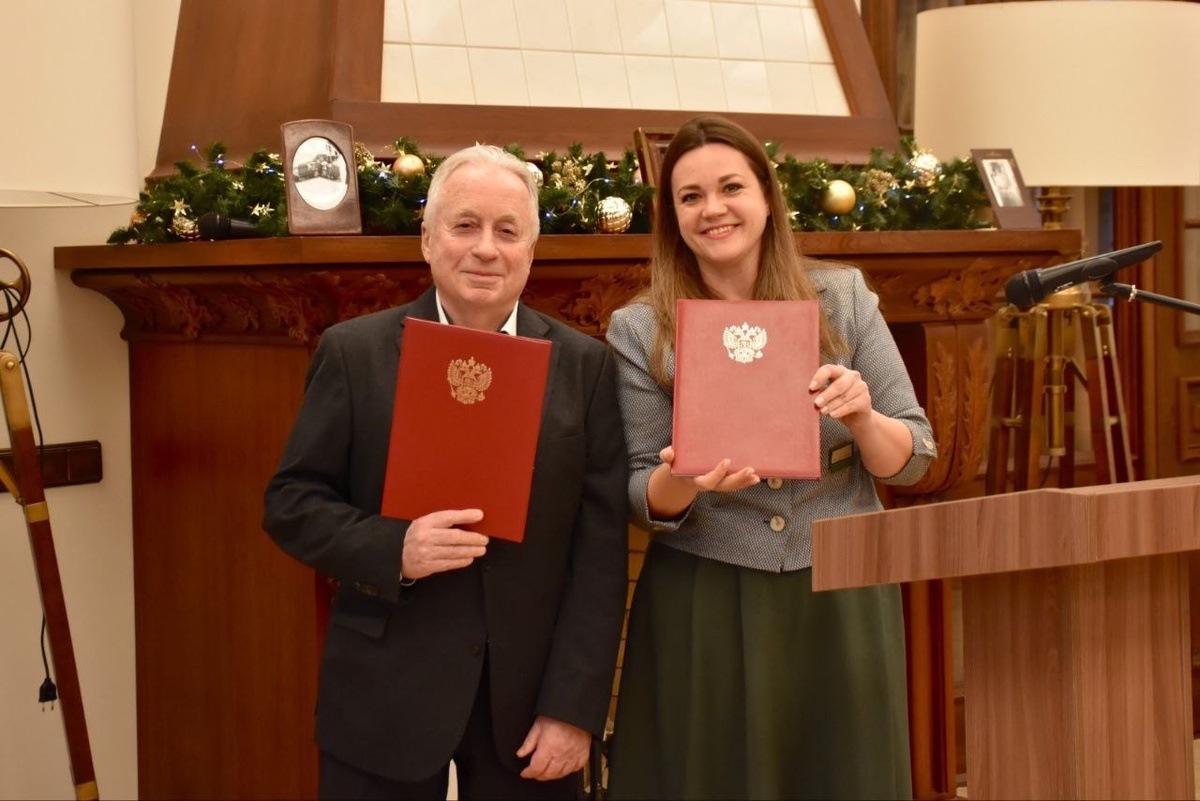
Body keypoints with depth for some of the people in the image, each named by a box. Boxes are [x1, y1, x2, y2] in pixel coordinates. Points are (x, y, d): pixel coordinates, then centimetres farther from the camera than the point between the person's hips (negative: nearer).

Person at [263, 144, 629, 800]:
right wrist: (393, 549, -18)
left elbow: (601, 547, -1)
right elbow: (292, 503, 1)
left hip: (530, 696, 1)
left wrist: (574, 708, -7)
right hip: (384, 695, -1)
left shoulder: (585, 365, 2)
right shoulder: (353, 352, 0)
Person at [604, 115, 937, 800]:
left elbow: (912, 461, 3)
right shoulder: (641, 330, -1)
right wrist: (683, 480, -22)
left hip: (843, 600, 1)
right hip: (704, 608, -1)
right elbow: (643, 501, 0)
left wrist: (862, 417, -18)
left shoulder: (844, 299, 1)